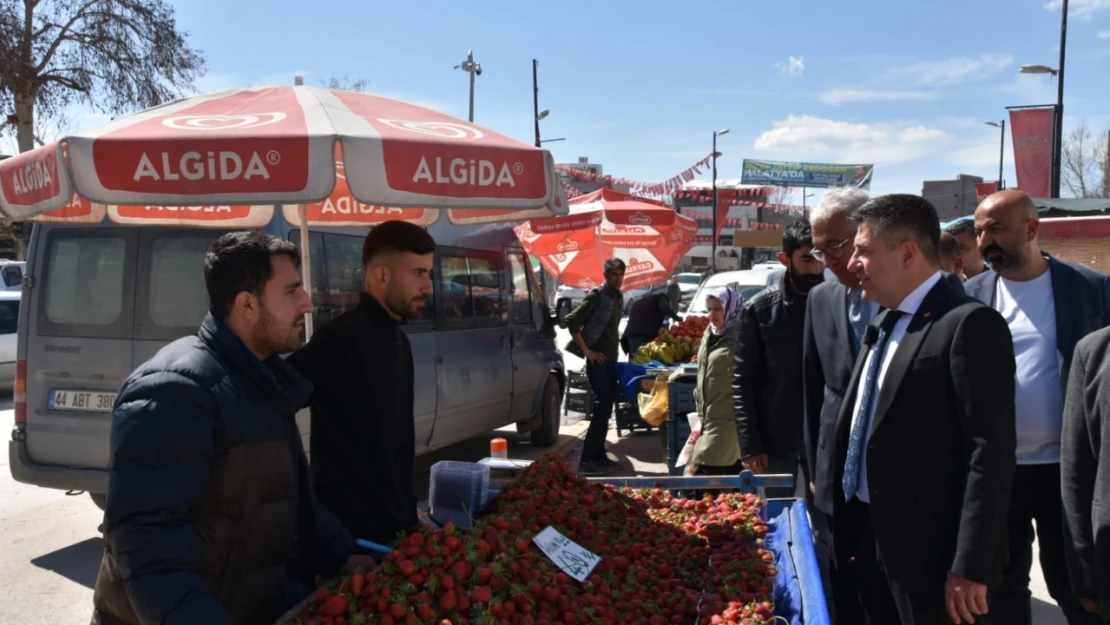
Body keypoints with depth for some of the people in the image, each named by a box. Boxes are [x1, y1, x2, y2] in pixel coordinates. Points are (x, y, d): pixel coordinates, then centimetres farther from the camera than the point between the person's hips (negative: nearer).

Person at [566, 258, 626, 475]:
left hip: (611, 359, 8)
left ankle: (599, 455, 19)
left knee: (606, 408, 11)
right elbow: (572, 321, -17)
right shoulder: (596, 295, -11)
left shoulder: (618, 297, 13)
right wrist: (586, 351, -17)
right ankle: (587, 460, -8)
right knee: (602, 408, -11)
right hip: (598, 360, -8)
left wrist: (614, 350, 13)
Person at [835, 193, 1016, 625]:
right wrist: (849, 527, 16)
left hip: (931, 550, -8)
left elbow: (991, 452, -20)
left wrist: (970, 567, -21)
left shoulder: (969, 324, -15)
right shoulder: (884, 323, 13)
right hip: (872, 536, 8)